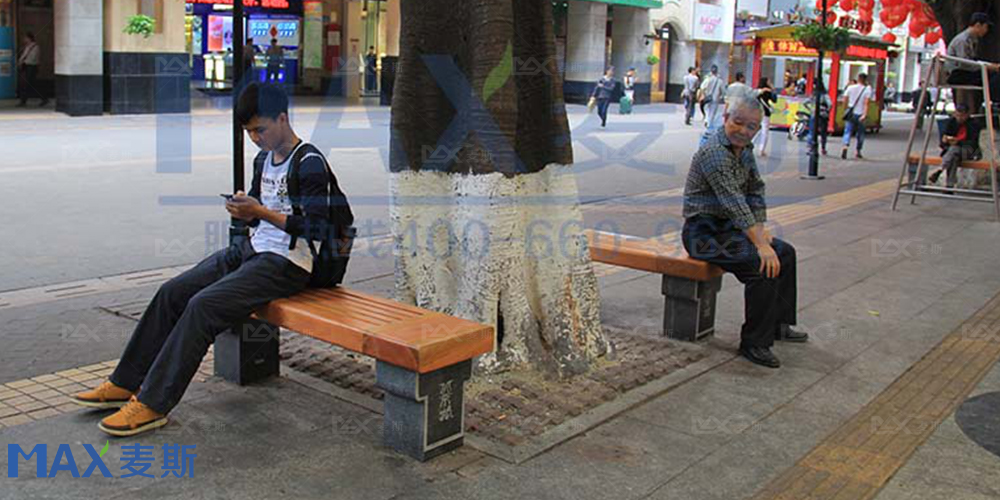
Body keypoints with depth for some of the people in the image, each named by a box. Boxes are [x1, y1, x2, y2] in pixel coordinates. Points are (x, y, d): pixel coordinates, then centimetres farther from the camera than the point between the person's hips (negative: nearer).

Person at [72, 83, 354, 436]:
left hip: (288, 264, -9)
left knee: (202, 305, -23)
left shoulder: (310, 164, -13)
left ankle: (153, 404, -16)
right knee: (172, 292, 0)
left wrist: (262, 213, -22)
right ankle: (126, 383, 9)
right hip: (252, 249, 9)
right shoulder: (264, 160, 14)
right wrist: (246, 212, 0)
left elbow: (315, 227, -18)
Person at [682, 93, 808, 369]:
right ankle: (754, 343, -14)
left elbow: (756, 191, 17)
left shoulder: (744, 150, 8)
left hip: (727, 228, 10)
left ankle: (778, 324, 23)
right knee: (765, 265, -24)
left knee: (785, 252, 11)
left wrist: (761, 229, 4)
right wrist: (761, 244, -32)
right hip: (704, 233, -10)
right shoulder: (714, 152, -22)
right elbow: (735, 203, -29)